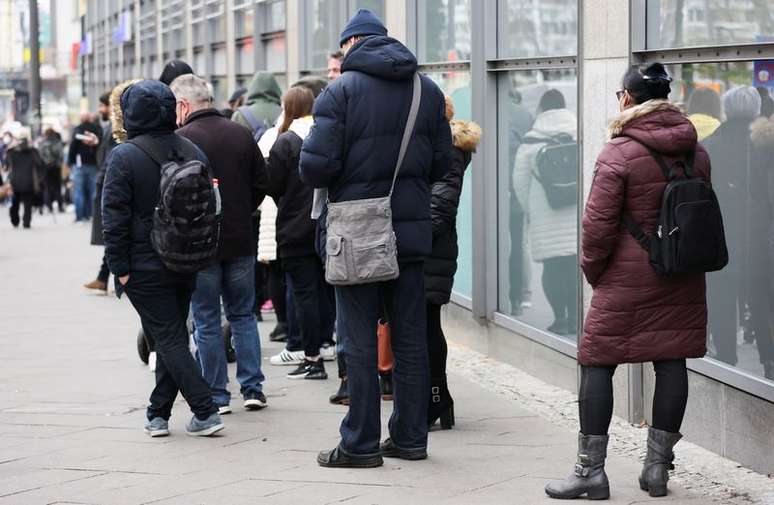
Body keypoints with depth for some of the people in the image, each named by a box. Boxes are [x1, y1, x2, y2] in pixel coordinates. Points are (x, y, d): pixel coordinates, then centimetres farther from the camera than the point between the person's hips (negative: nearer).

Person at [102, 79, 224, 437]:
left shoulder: (124, 156, -12)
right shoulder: (191, 151, 4)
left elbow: (114, 217, -14)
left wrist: (119, 267, -9)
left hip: (145, 267, -5)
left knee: (168, 339, -2)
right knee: (172, 336, 15)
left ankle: (205, 411, -10)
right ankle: (158, 413, 20)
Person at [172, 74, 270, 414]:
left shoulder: (181, 140, -13)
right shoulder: (241, 134, 3)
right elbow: (261, 183, 8)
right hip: (241, 240, 4)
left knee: (207, 321, 5)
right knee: (243, 314, 15)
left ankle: (217, 395, 7)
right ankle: (253, 388, 12)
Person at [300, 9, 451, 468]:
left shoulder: (342, 91, -10)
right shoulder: (429, 91, 6)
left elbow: (316, 167, -16)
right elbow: (442, 163, 9)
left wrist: (333, 181, 6)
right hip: (412, 230, 5)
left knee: (360, 341, 1)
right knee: (412, 338, 11)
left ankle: (361, 444, 4)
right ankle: (410, 437, 16)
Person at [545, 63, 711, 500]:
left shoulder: (619, 153, -11)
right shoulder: (696, 152, 7)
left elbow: (599, 224, -12)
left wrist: (593, 269, 2)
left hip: (628, 280, -5)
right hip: (683, 282, 6)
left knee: (597, 364, 1)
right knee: (672, 362, 8)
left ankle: (591, 470, 1)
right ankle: (658, 465, 13)